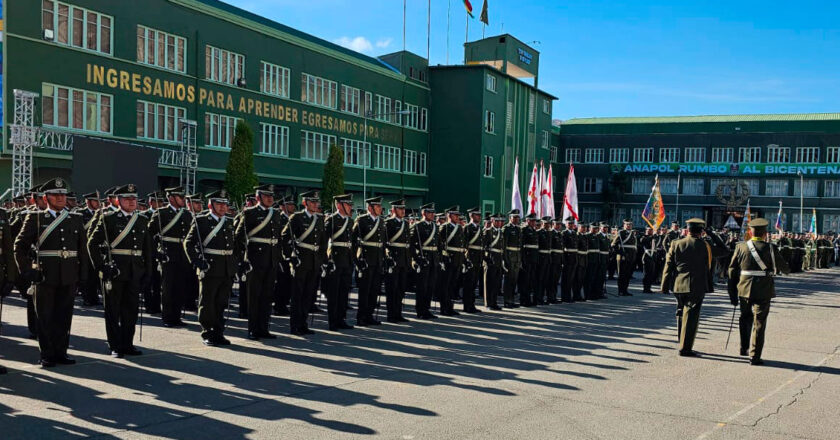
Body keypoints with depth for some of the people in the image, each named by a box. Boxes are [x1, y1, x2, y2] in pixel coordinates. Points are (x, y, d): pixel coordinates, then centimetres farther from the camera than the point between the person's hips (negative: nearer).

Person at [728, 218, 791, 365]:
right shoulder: (770, 249, -8)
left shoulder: (741, 247, -2)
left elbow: (732, 270, 1)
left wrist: (732, 293, 8)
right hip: (763, 292, -2)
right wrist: (787, 269, 29)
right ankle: (754, 356, 3)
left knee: (745, 319, 23)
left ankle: (744, 348, 29)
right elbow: (784, 268, 3)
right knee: (758, 323, 3)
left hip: (744, 290, 2)